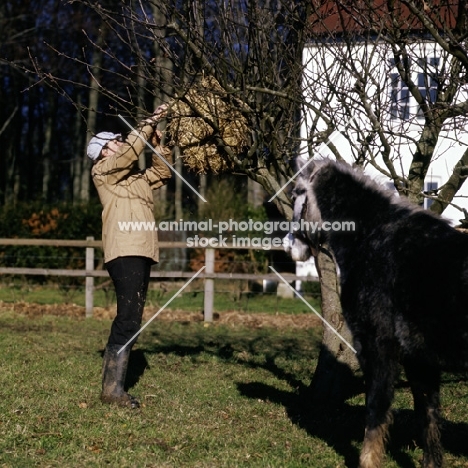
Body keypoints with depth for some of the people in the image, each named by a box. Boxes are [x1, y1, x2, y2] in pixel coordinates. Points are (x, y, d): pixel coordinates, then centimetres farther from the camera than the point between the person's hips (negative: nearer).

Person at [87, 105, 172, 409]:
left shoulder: (135, 177, 25)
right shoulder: (103, 171, 3)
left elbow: (163, 172, 24)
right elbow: (131, 151, -10)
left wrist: (158, 141, 12)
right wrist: (151, 122, -4)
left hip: (142, 253, 9)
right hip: (125, 252, -9)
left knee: (130, 320, 8)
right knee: (129, 319, -16)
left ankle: (113, 385, 11)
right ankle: (113, 389, -15)